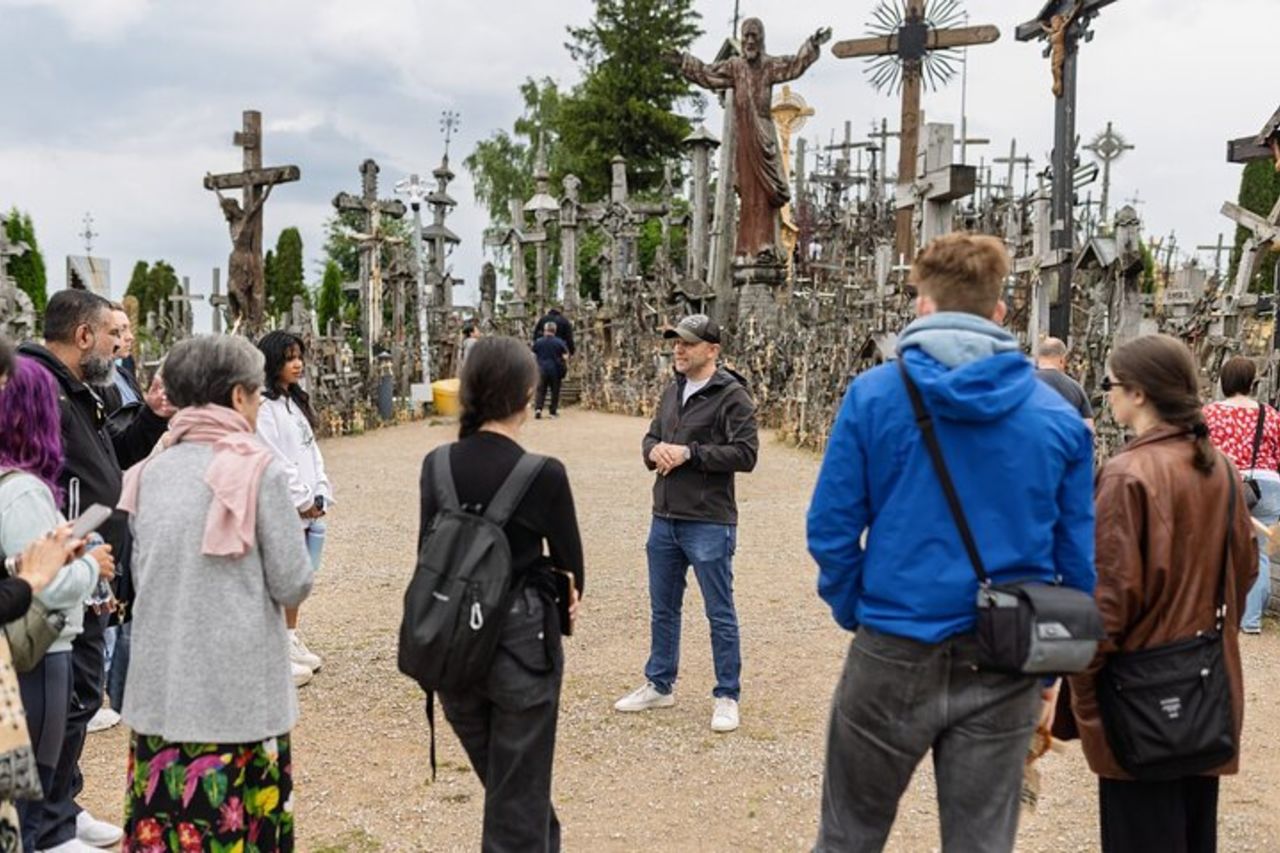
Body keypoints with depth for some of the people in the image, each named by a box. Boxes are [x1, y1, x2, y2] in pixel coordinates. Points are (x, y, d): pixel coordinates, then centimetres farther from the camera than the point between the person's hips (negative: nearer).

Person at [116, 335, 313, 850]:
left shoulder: (151, 472, 3)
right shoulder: (259, 469, -12)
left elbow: (140, 576, 12)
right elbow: (293, 585, -10)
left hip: (160, 687, 5)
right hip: (238, 691, -5)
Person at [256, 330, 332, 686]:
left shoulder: (296, 402, 16)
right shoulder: (263, 406, -13)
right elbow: (272, 461, -17)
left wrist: (320, 494, 6)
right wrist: (302, 500, -12)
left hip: (307, 506, 9)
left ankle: (292, 641, 27)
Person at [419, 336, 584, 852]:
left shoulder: (437, 464, -4)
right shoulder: (543, 475, -16)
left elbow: (428, 547, 4)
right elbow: (569, 561, -3)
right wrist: (568, 599, 18)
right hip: (520, 641, -5)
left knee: (502, 782, 25)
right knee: (517, 797, 12)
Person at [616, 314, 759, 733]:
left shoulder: (732, 396, -11)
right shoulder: (672, 392, 12)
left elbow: (745, 454, -18)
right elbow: (651, 437, 19)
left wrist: (689, 453, -20)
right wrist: (655, 450, -5)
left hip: (709, 524, -7)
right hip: (664, 520, 8)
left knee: (720, 615, 5)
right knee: (663, 609, 18)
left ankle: (727, 697, 17)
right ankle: (659, 685, 33)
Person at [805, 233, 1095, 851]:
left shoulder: (873, 394, -7)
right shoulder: (1058, 415, -1)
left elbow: (831, 529, -8)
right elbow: (1079, 558, 2)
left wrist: (856, 615, 8)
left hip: (893, 657, -1)